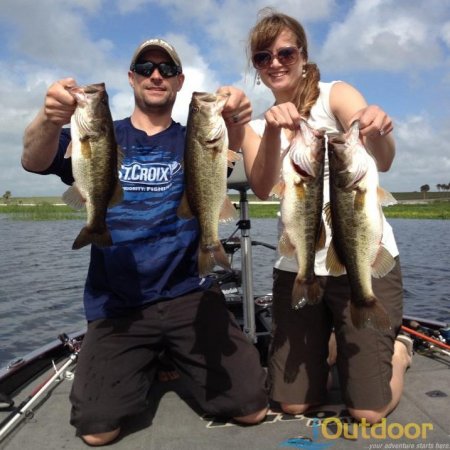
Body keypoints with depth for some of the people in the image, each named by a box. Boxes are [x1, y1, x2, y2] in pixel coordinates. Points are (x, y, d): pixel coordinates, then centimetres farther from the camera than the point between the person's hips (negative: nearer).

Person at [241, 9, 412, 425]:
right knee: (292, 402, 9)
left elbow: (383, 161, -23)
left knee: (368, 411, 0)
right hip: (297, 267, 4)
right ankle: (330, 345, 37)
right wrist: (273, 131, -33)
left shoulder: (335, 94, -4)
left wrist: (377, 133, -46)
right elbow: (262, 188, -15)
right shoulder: (256, 126, 6)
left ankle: (398, 349, 30)